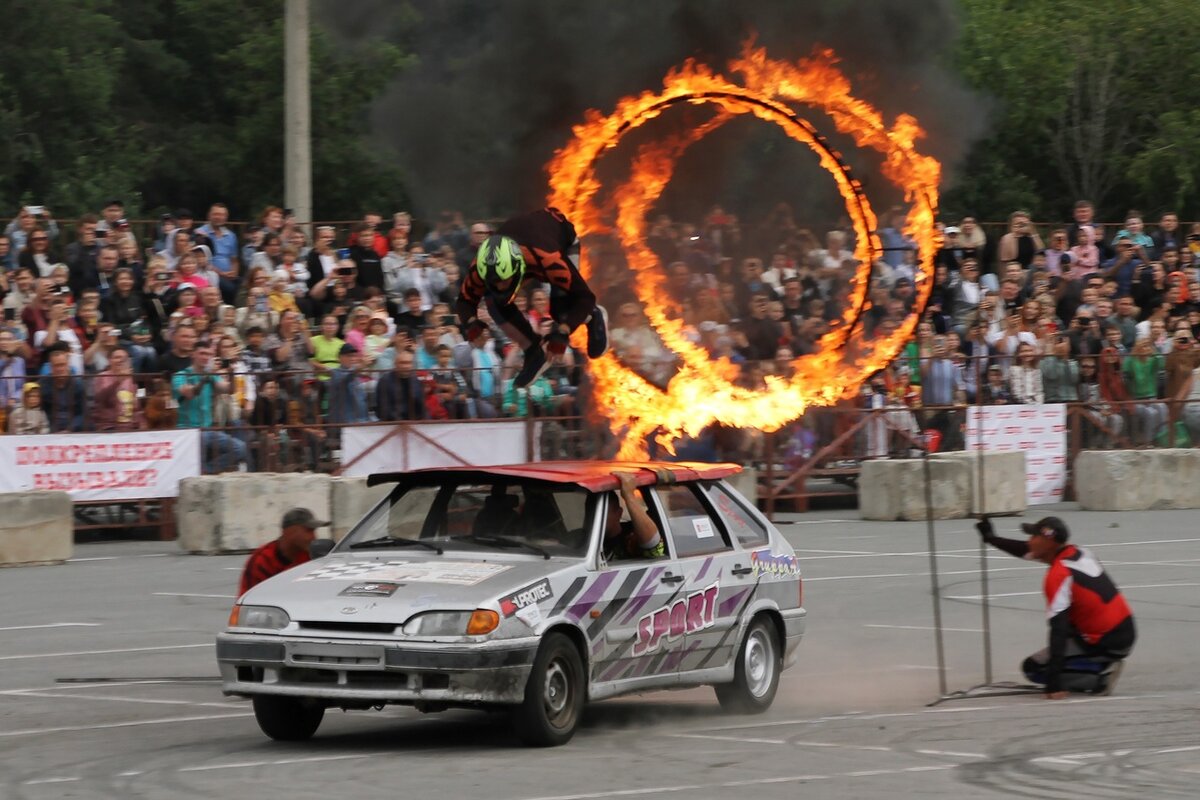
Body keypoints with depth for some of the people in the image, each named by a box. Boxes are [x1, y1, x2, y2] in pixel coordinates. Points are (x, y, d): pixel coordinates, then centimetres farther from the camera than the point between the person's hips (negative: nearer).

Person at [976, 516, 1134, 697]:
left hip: (1104, 645, -8)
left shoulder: (1058, 576, -18)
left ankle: (1100, 677, -10)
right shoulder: (1079, 553, 6)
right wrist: (991, 538, 28)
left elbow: (1058, 631, -22)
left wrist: (1054, 683, -24)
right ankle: (1101, 666, 14)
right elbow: (1027, 551, 22)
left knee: (1033, 668, 2)